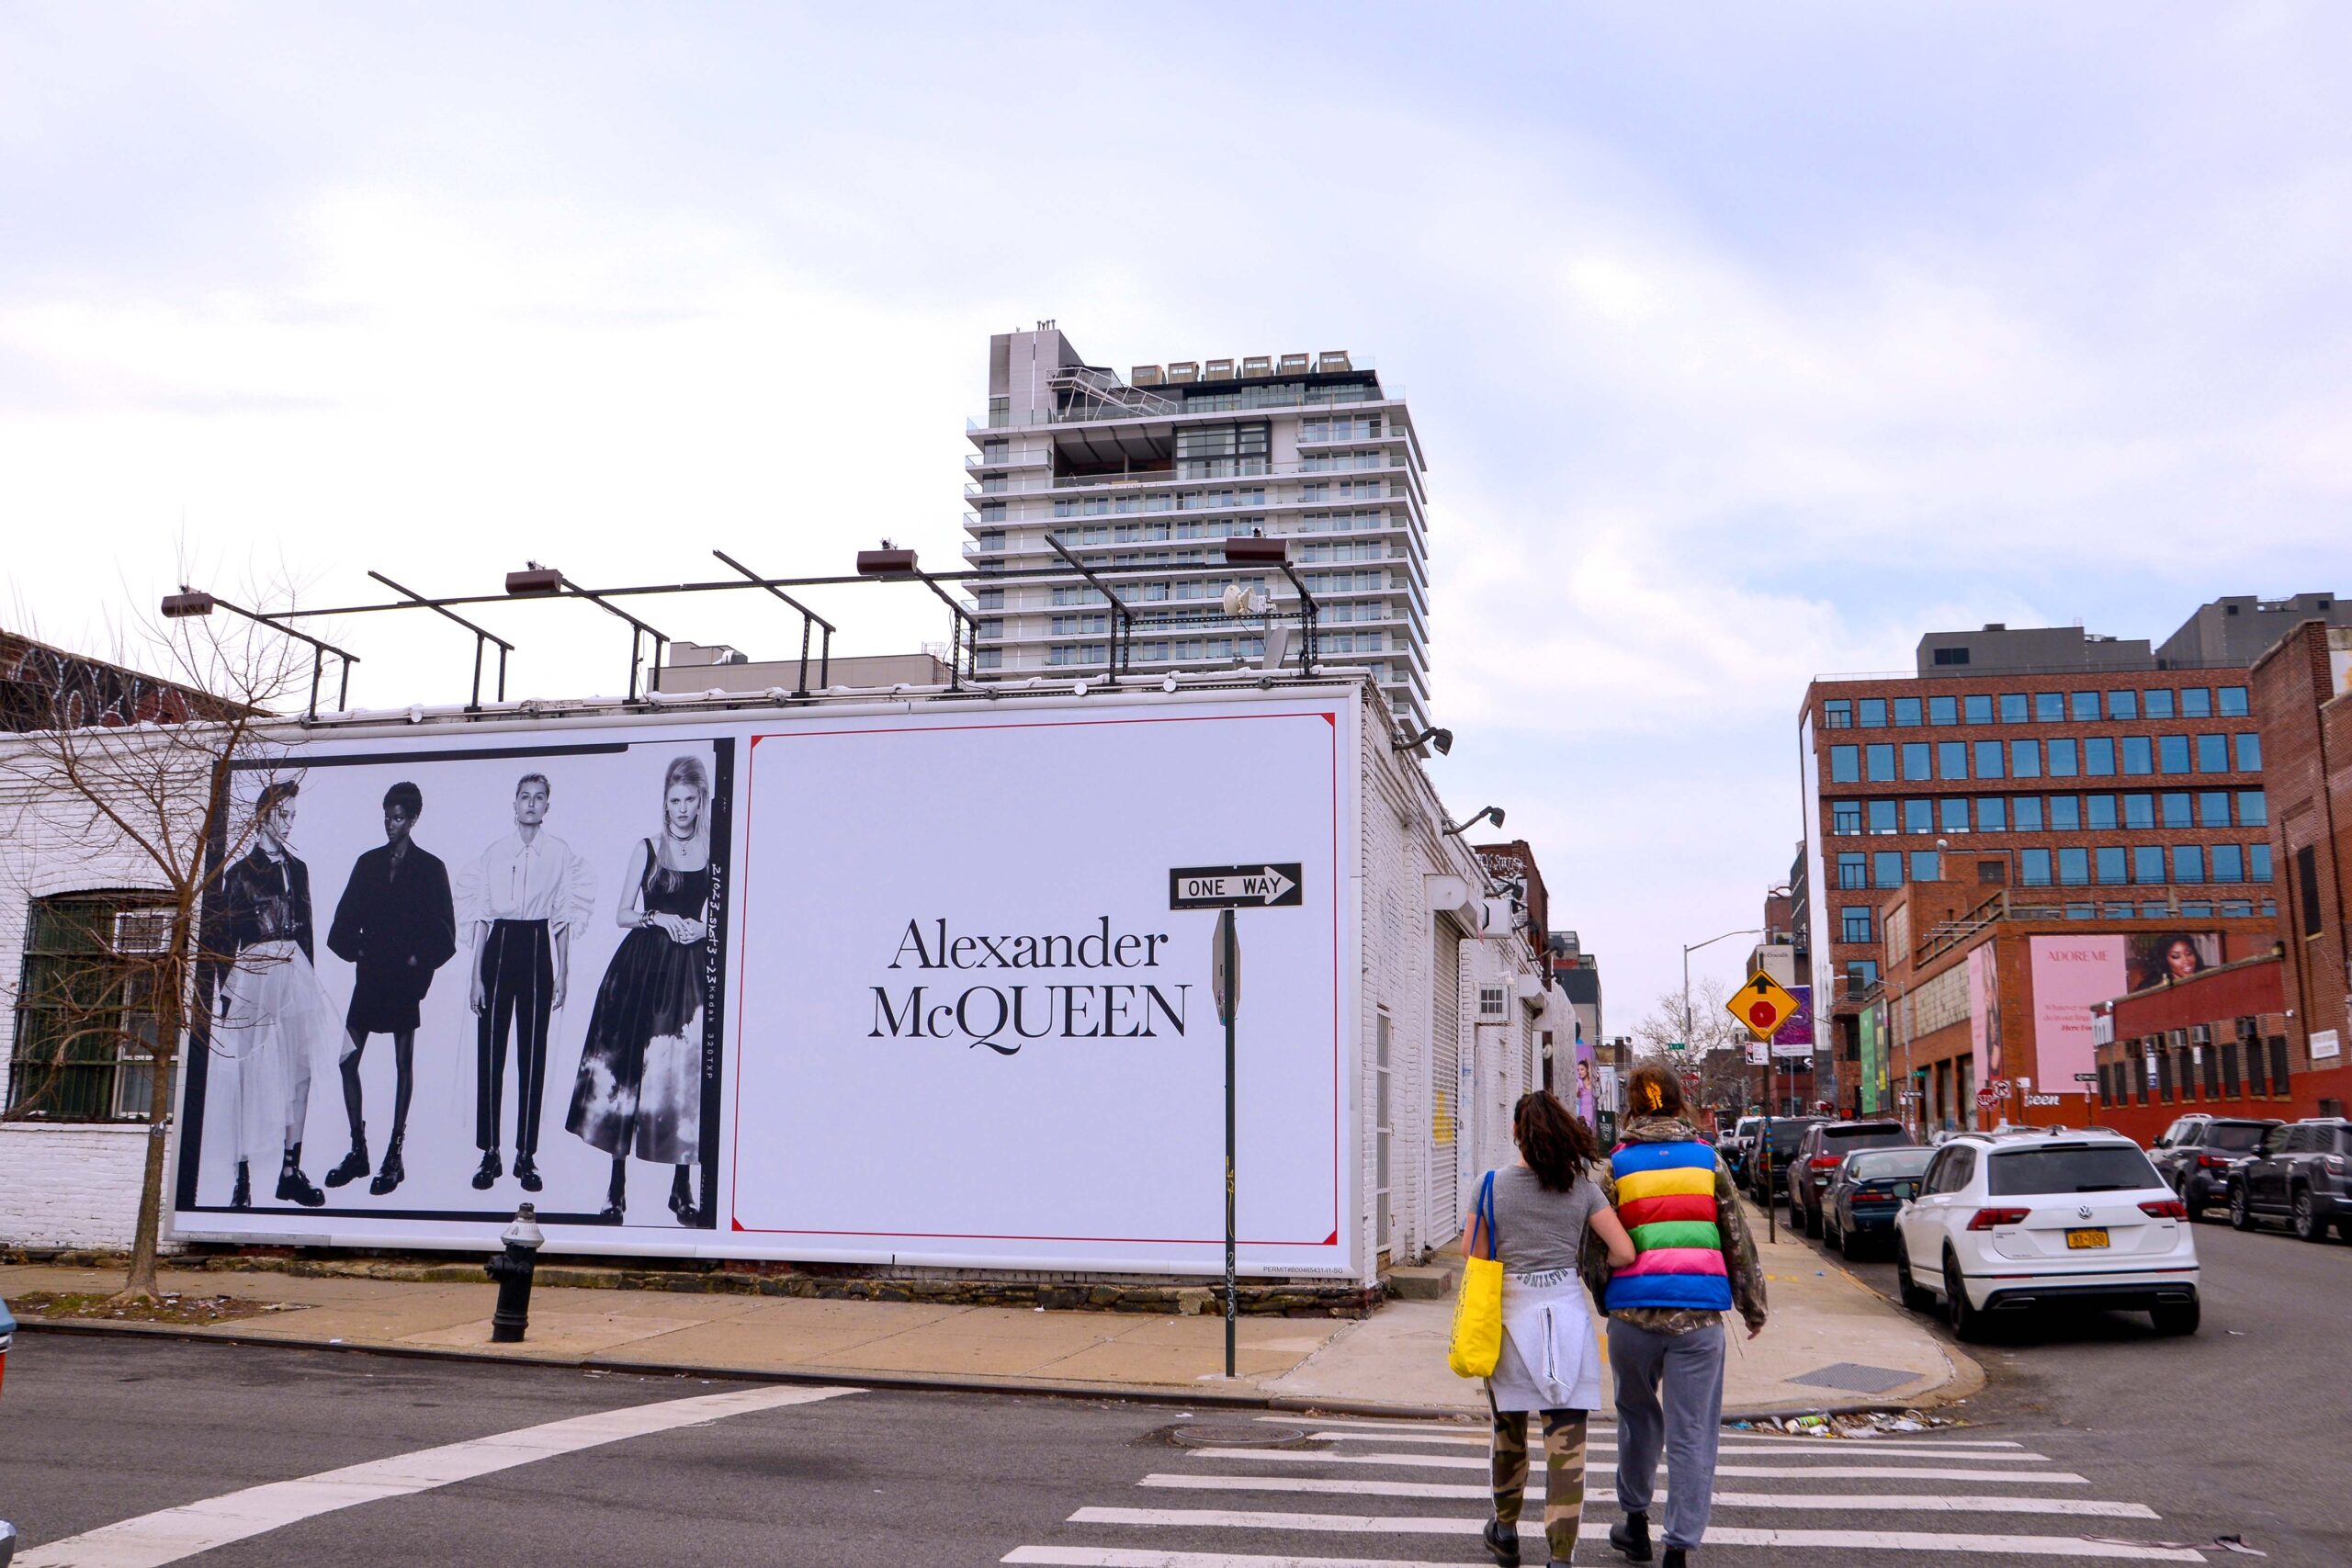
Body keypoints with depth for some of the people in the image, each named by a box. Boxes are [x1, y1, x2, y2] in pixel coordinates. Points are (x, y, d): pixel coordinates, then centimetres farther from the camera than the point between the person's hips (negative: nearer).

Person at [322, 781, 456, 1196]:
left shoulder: (430, 868, 1)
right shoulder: (368, 863, 12)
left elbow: (444, 934, -1)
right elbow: (344, 921, 12)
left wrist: (418, 961, -11)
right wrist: (356, 950, -3)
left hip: (405, 979, -4)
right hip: (369, 976, 4)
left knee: (403, 1062, 2)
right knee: (347, 1059, 0)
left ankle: (395, 1155, 6)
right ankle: (358, 1150, 10)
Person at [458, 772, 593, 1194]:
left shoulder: (562, 854, 4)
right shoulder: (493, 854, 7)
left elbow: (565, 919, 5)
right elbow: (480, 917, 8)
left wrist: (562, 974, 2)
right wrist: (476, 976, 4)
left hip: (538, 948, -1)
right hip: (498, 947, 1)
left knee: (533, 1055, 1)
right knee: (489, 1052, 1)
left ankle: (526, 1155, 8)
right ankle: (489, 1154, 9)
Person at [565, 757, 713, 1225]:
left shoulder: (713, 852, 5)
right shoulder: (647, 848, 5)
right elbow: (622, 915, 6)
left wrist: (702, 927, -12)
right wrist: (661, 918, -10)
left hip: (692, 974, 0)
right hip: (642, 970, 0)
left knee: (687, 1075, 0)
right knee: (629, 1071, -1)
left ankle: (682, 1188, 10)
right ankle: (617, 1189, 6)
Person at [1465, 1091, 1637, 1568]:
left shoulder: (1492, 1185, -5)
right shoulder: (1581, 1188, -2)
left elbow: (1472, 1252, 0)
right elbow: (1624, 1253, -3)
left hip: (1512, 1314, 0)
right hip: (1568, 1313, 0)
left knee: (1508, 1432, 19)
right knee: (1567, 1442, 1)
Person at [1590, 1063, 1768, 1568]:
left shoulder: (1617, 1165, 1)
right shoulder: (1707, 1158, 4)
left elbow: (1595, 1247, 1)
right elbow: (1738, 1237, 7)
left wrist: (1607, 1301, 18)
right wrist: (1753, 1307, 17)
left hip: (1633, 1309, 0)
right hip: (1699, 1310, 0)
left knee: (1637, 1414, 22)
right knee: (1691, 1433, 4)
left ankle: (1635, 1521, 33)